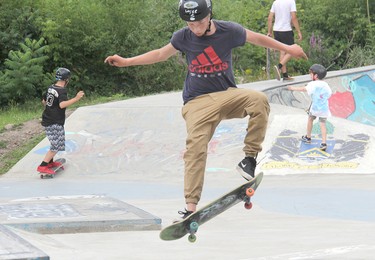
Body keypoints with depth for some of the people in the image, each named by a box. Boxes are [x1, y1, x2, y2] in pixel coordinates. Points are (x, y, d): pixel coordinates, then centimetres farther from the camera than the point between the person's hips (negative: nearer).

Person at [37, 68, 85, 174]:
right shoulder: (62, 91, -16)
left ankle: (50, 162, 36)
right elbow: (62, 104, -31)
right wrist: (76, 98, -34)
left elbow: (44, 101, 22)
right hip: (54, 123, -9)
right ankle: (42, 166, -13)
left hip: (47, 120, 9)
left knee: (56, 142, 25)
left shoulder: (50, 88, 9)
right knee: (56, 146, -8)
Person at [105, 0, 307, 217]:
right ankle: (191, 206, -16)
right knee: (195, 147, -18)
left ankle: (250, 159, -21)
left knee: (259, 100, -30)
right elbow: (161, 54, 17)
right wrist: (126, 62, 16)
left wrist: (287, 48, 18)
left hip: (227, 94, 0)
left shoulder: (228, 31, -4)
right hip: (198, 102, 0)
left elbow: (258, 38, 11)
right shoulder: (183, 38, 0)